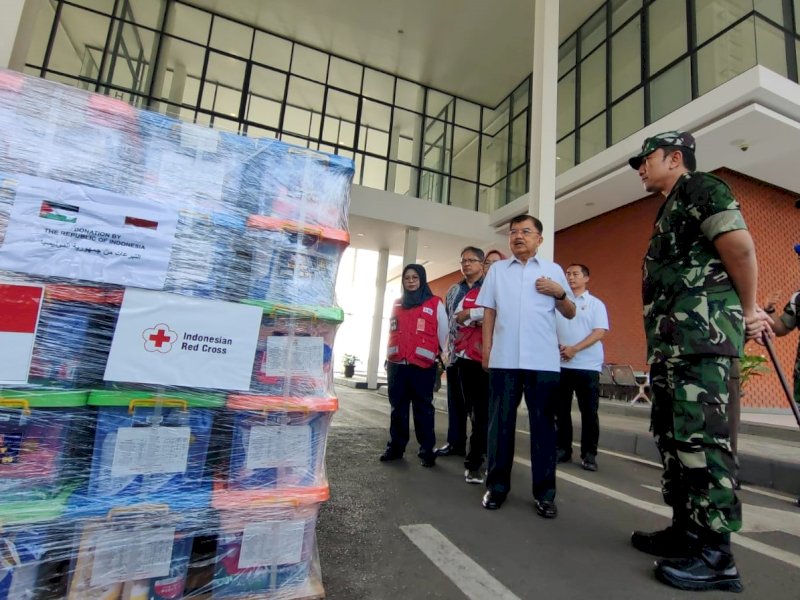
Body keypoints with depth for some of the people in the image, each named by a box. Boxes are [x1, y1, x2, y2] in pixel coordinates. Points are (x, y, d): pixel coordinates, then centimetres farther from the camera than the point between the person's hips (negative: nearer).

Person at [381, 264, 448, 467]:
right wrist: (388, 359, 17)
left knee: (423, 408, 2)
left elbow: (443, 334, 3)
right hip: (396, 365, 4)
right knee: (398, 407, 11)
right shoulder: (397, 304, 15)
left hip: (422, 366, -4)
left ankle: (427, 450, 10)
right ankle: (395, 446, 21)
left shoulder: (435, 304, 2)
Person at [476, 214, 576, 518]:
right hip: (504, 359, 1)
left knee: (542, 424, 5)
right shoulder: (497, 270, 13)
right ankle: (496, 486, 18)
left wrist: (560, 293, -7)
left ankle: (544, 493, 15)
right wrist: (486, 349, 3)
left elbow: (570, 314, 13)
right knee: (500, 422, 6)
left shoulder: (553, 270, 11)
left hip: (543, 360, 0)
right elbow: (489, 311, 10)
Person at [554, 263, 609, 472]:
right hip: (560, 364, 3)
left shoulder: (595, 304, 4)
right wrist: (557, 345, -11)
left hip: (587, 365, -2)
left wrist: (574, 349, -17)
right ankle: (562, 449, 18)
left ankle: (589, 454, 11)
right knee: (561, 410, 7)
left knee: (589, 412, 2)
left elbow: (600, 332, -6)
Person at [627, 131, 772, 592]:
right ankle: (686, 531, 23)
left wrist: (748, 311, -5)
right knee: (673, 436, 12)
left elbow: (739, 245, -15)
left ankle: (715, 554, 1)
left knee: (702, 438, -8)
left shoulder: (701, 187, -2)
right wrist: (746, 316, 16)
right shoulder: (673, 209, 27)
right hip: (673, 340, 10)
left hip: (701, 333, -10)